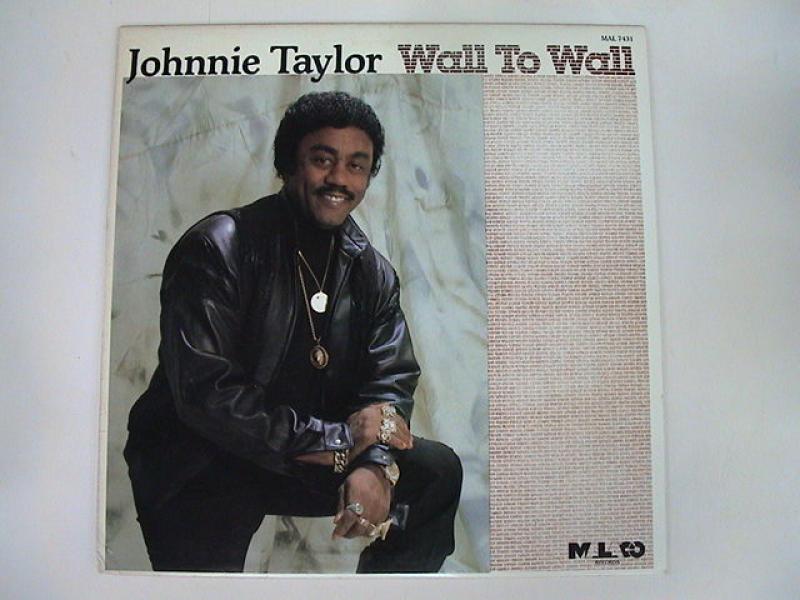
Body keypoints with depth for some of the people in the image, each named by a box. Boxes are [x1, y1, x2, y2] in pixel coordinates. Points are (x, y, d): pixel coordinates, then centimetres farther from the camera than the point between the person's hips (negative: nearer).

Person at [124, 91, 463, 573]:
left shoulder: (372, 272, 2)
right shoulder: (217, 249, -16)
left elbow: (391, 382, -1)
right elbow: (205, 394, -24)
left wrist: (377, 465, -22)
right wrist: (338, 439, -22)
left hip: (316, 457, 5)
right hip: (198, 465, -4)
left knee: (437, 470, -3)